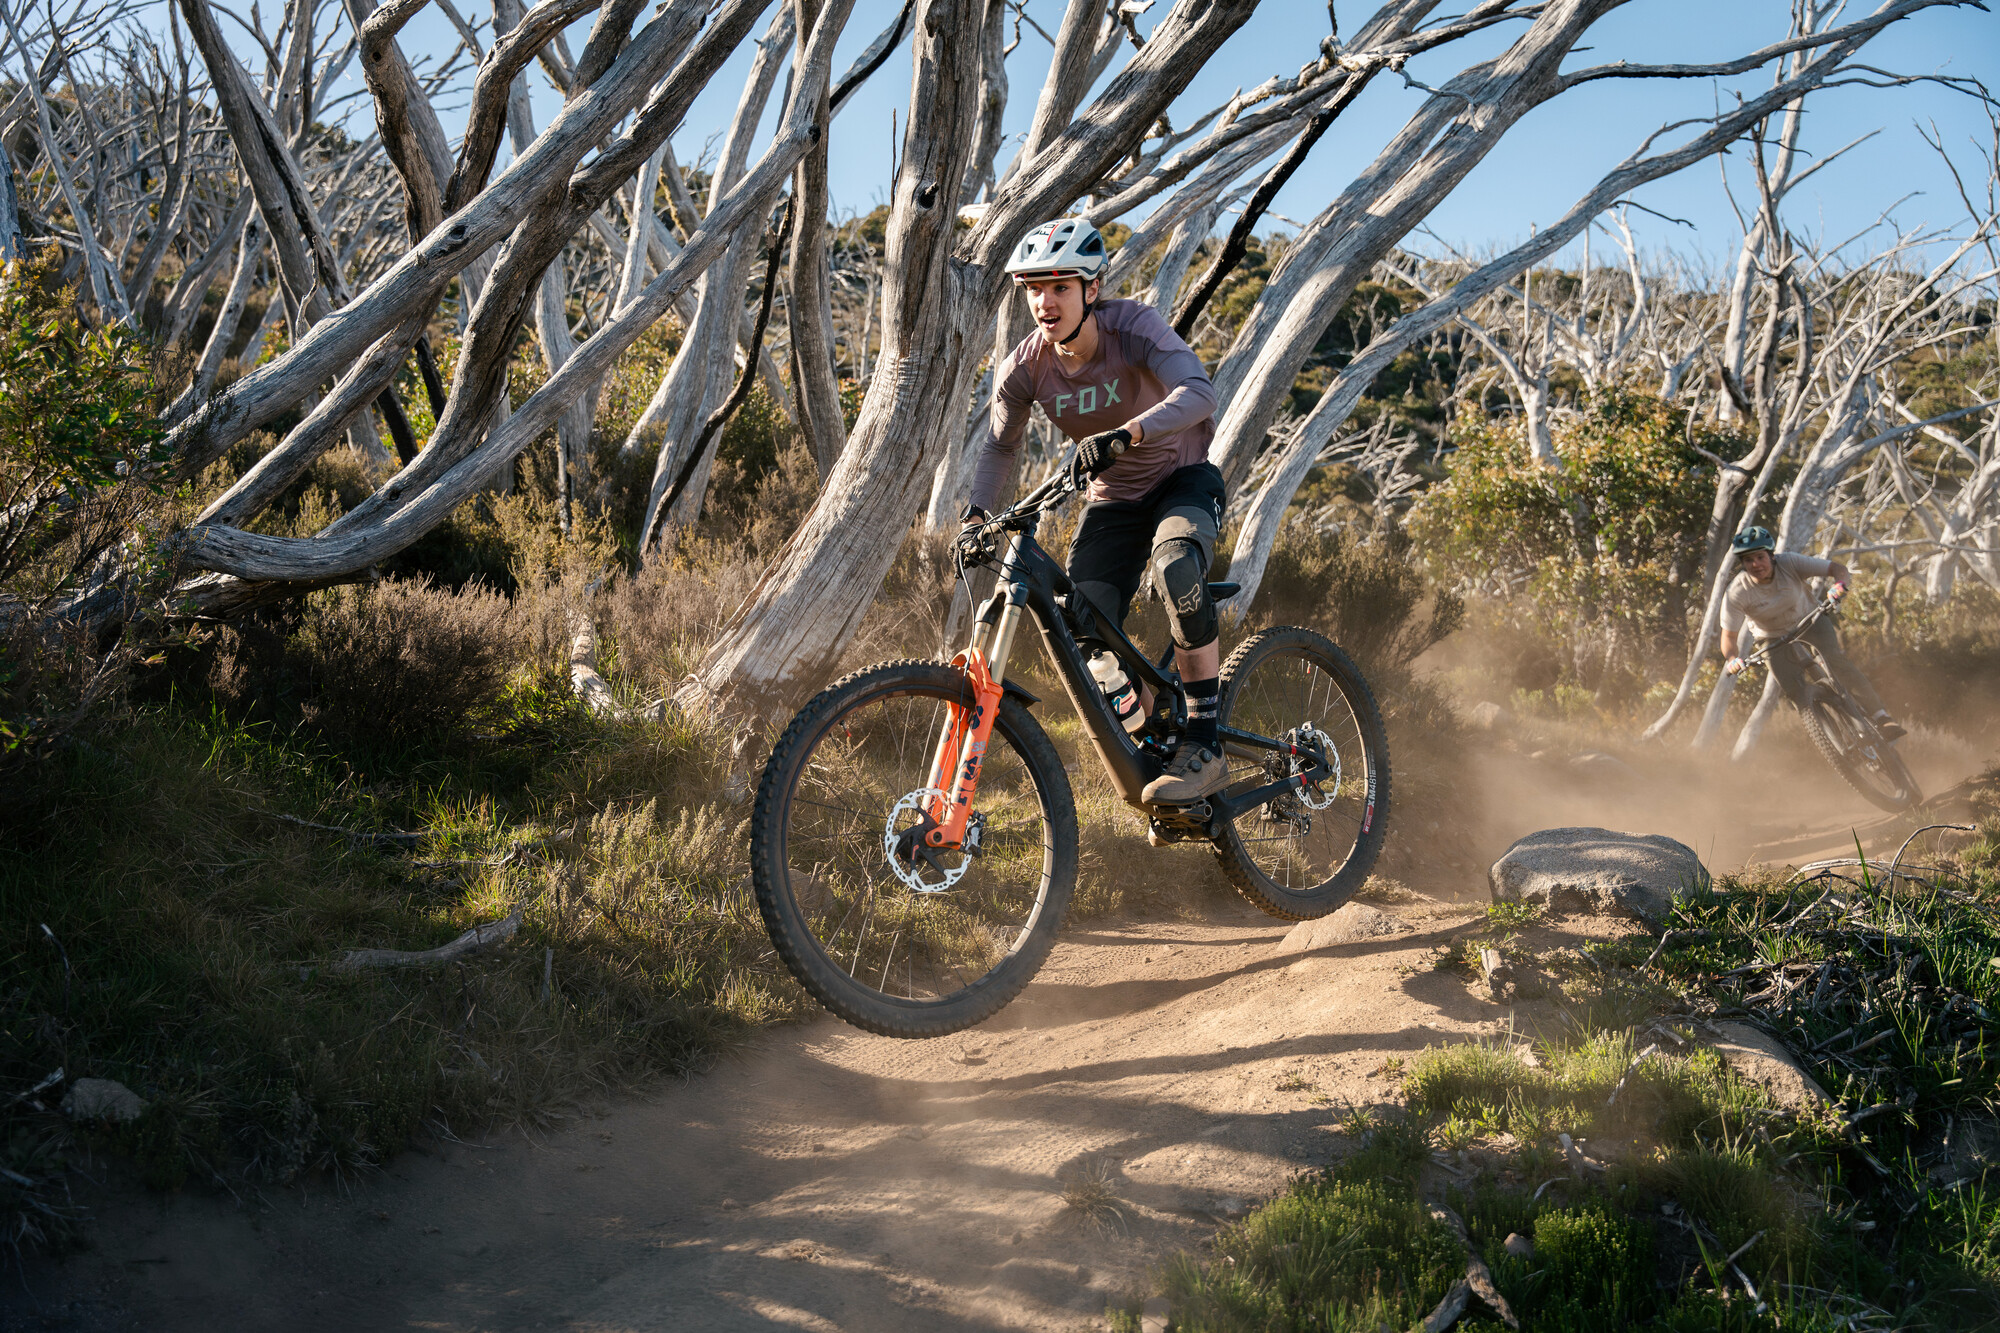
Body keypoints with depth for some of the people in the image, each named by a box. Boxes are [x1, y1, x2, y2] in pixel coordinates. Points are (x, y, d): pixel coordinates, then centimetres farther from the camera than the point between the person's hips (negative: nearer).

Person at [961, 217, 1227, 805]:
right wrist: (976, 514, -12)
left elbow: (1198, 392, -41)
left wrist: (1122, 434, -57)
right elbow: (1001, 445, 4)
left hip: (1183, 480, -4)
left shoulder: (1133, 325, -24)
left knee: (1176, 568, -38)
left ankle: (1204, 745, -28)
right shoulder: (1025, 367, -13)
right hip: (1112, 502, 4)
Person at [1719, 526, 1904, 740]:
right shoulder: (1736, 594, -25)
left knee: (1836, 660, -27)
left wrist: (1840, 584, -47)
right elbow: (1729, 636, -19)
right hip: (1776, 640, 1)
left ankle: (1881, 715, -22)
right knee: (1792, 690, -17)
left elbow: (1839, 569, -24)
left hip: (1810, 621, -1)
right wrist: (1731, 659, -40)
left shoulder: (1789, 563, -25)